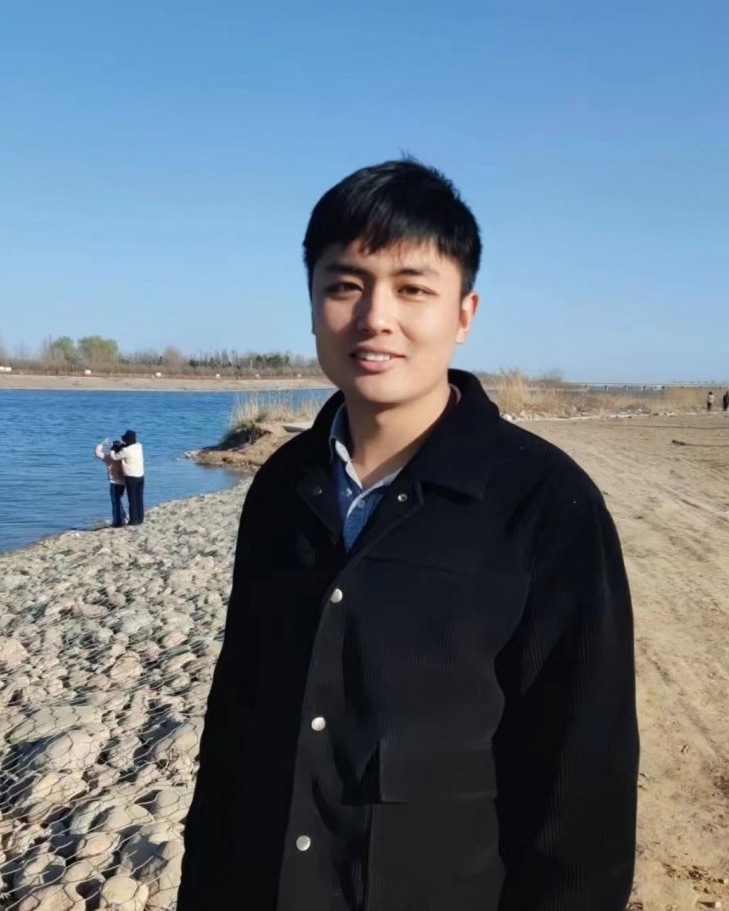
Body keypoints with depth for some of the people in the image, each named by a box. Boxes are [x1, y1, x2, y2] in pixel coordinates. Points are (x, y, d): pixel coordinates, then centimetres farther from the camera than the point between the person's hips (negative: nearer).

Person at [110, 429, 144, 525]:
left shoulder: (126, 450, -19)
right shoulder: (139, 446, 0)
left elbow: (115, 457, -4)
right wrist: (122, 446, 13)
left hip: (131, 477, -6)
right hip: (141, 476, 6)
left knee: (132, 499, 1)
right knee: (139, 499, 11)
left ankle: (134, 520, 4)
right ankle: (140, 519, 15)